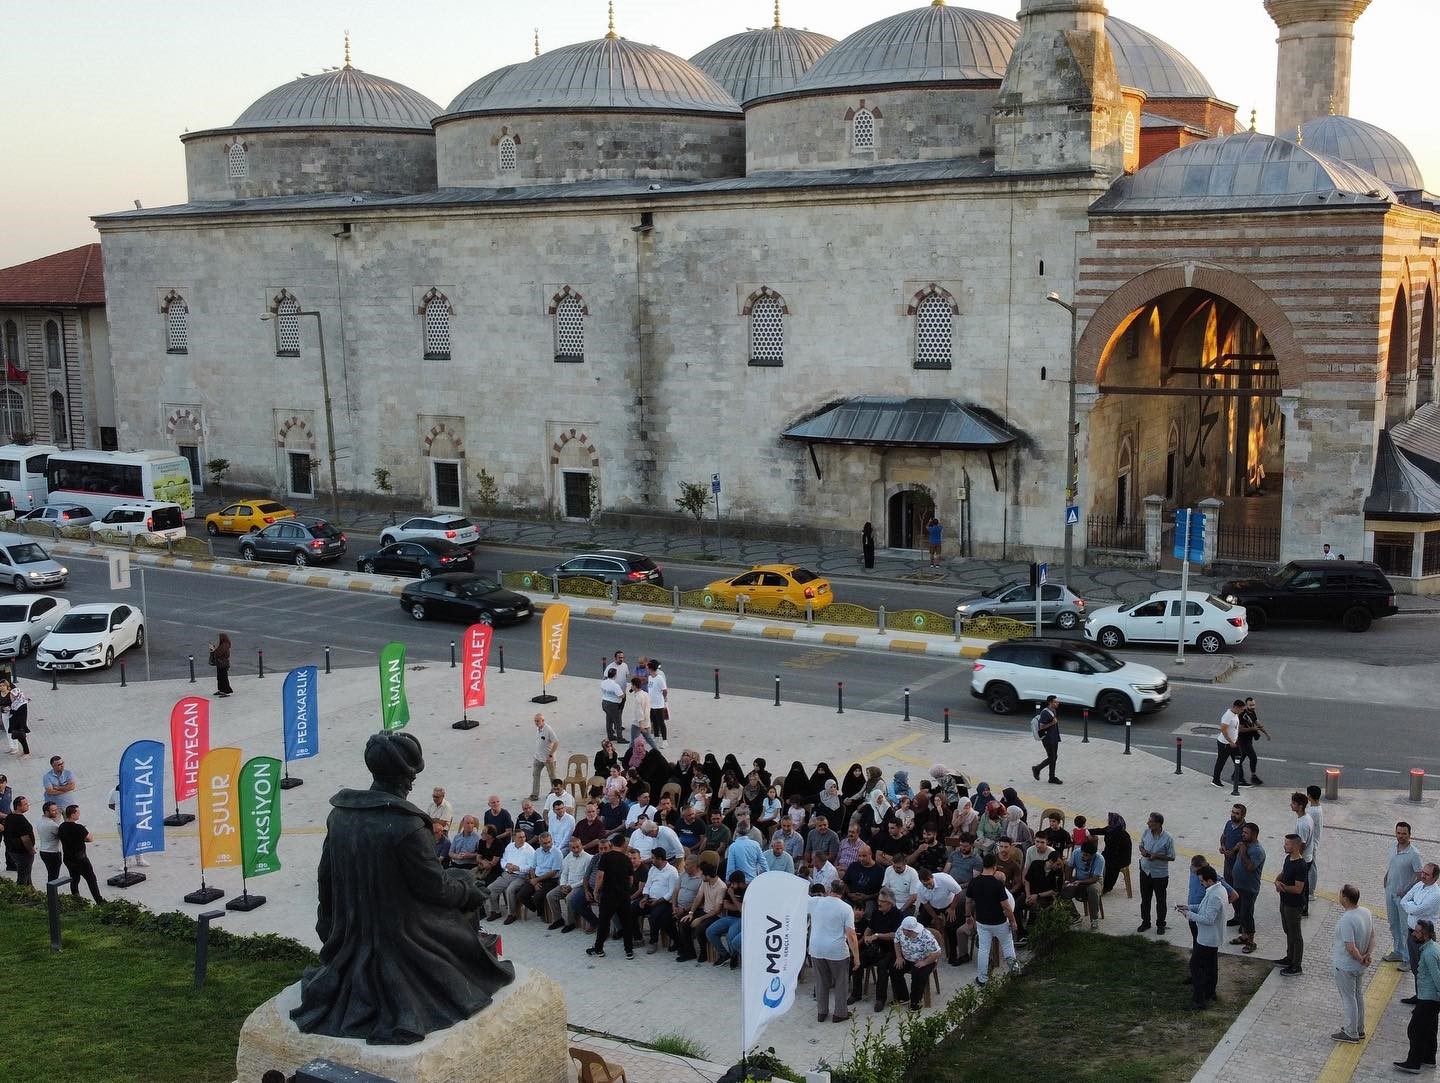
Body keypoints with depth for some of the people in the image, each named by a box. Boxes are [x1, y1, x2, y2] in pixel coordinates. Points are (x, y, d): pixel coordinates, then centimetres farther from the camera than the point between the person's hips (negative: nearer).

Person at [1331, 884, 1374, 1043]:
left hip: (1346, 967, -8)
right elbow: (1373, 936, 5)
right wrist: (1367, 955, -2)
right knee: (1358, 996, 23)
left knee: (1348, 999, 8)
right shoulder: (1366, 913, -5)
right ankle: (1359, 1029, 37)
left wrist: (1361, 959, -14)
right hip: (1360, 967, 8)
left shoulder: (1346, 921, -32)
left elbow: (1350, 947, -31)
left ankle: (1351, 1033, 22)